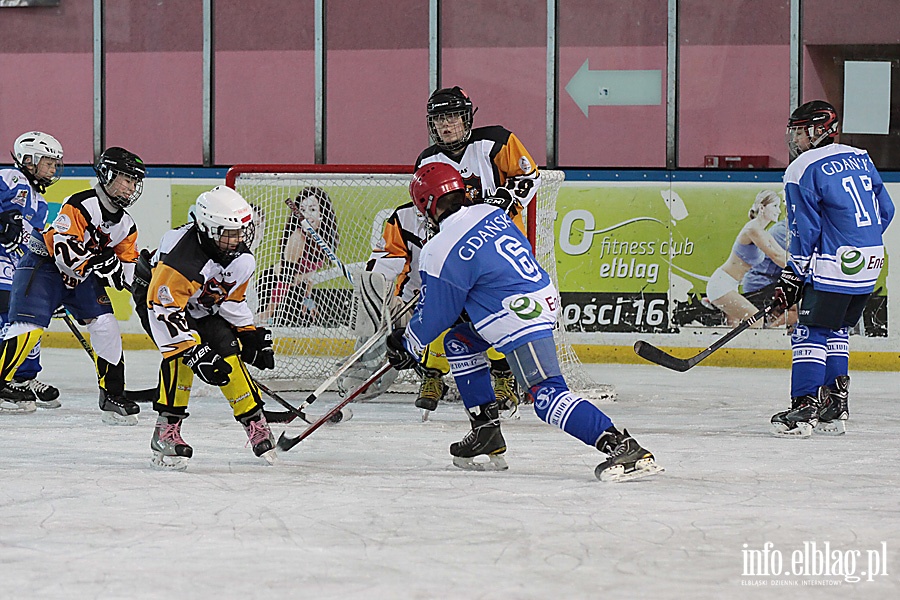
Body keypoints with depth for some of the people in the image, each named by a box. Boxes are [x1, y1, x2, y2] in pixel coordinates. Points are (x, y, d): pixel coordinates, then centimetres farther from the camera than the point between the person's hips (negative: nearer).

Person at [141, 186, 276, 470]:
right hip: (155, 295, -7)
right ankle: (166, 431, -26)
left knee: (228, 350, -10)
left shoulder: (240, 257, -15)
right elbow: (163, 309, -42)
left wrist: (250, 335, -1)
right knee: (181, 352, -30)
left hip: (203, 306, 7)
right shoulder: (181, 257, -40)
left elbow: (233, 298, 3)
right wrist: (194, 352, -46)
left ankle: (255, 424, 5)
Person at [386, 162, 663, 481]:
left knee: (548, 395, -16)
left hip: (520, 319, -10)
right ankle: (486, 432, 26)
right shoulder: (491, 213, 12)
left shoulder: (440, 252, -10)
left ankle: (621, 446, -32)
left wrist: (407, 346, 19)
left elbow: (434, 315, 0)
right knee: (458, 341, 24)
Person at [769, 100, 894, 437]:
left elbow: (805, 232, -9)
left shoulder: (802, 170, -8)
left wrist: (792, 279, -2)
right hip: (870, 262, 8)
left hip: (834, 267, -8)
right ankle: (835, 407, 18)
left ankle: (805, 408, -13)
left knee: (811, 331, -6)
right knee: (836, 329, 18)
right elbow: (885, 211, 17)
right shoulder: (860, 158, 13)